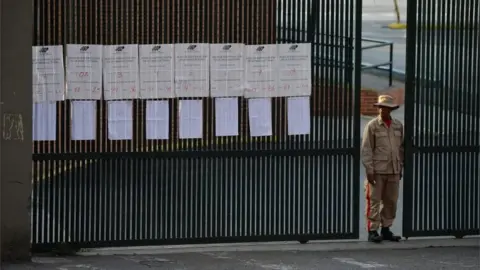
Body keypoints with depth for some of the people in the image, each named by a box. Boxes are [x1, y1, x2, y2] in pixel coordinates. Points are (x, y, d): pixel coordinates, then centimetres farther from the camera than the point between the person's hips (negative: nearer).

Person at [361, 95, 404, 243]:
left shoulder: (398, 125, 9)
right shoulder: (372, 125, -4)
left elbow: (401, 148, 15)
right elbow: (366, 149, -6)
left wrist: (400, 168, 12)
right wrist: (369, 170, -11)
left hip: (393, 170, 4)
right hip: (377, 171, -4)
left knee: (391, 201, 8)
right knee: (374, 201, -2)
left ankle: (386, 229, 18)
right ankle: (372, 231, 2)